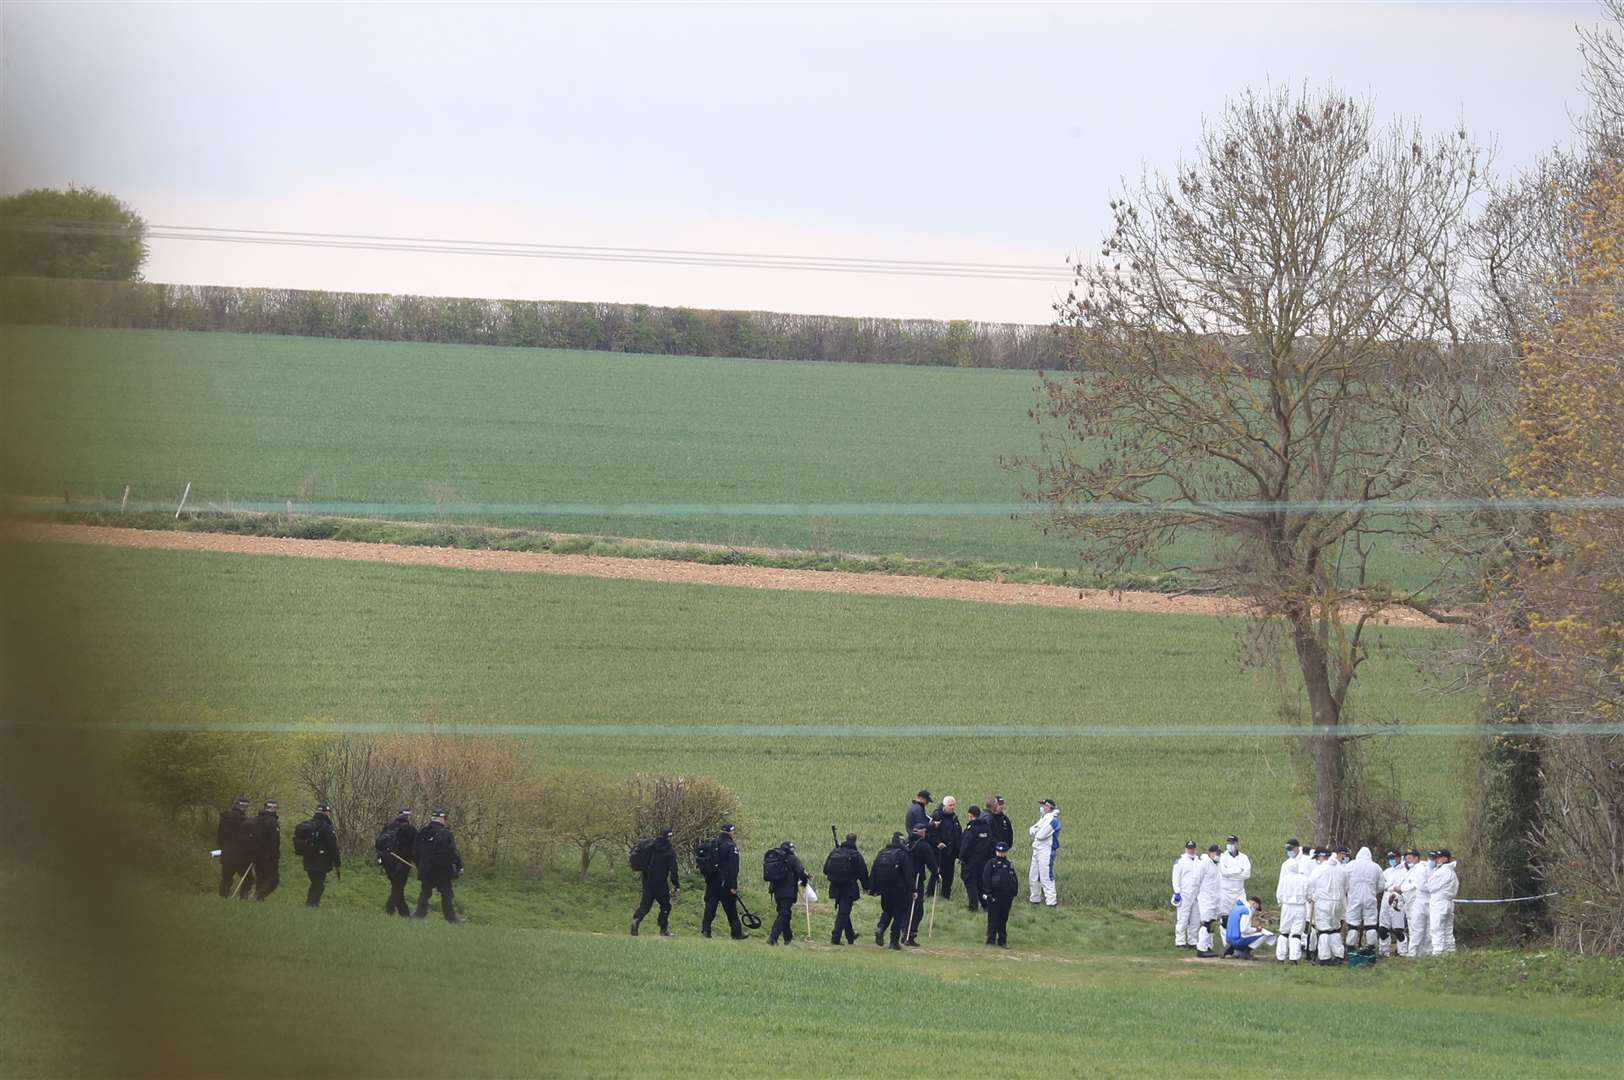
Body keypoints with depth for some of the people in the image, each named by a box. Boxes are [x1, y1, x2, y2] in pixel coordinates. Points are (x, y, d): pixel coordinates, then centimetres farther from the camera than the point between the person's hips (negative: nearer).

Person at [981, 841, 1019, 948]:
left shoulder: (1009, 865, 11)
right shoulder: (991, 863, -2)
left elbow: (1015, 880, 16)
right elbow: (986, 879, -7)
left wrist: (1013, 893, 9)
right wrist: (987, 893, -13)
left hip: (1006, 896, 4)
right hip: (994, 895, -4)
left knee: (1004, 919, 10)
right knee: (993, 919, -1)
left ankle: (1002, 940, 16)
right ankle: (991, 940, 4)